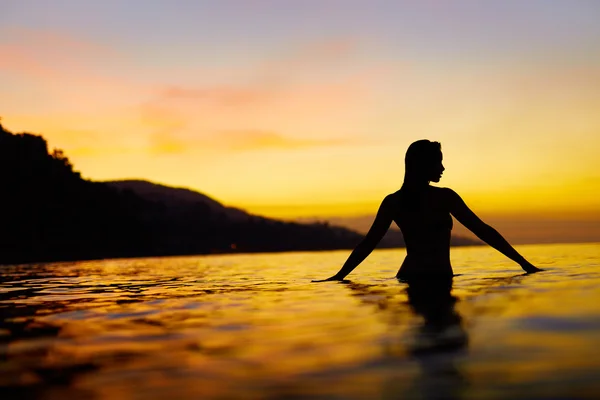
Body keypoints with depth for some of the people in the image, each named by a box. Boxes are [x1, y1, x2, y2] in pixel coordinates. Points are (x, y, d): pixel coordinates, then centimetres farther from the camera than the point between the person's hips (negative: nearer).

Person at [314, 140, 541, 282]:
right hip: (439, 279, -5)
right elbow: (483, 231, -7)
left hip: (408, 278, 5)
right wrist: (522, 262, -2)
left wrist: (339, 276, 11)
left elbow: (368, 243, 4)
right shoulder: (444, 197, -8)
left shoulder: (393, 201, 3)